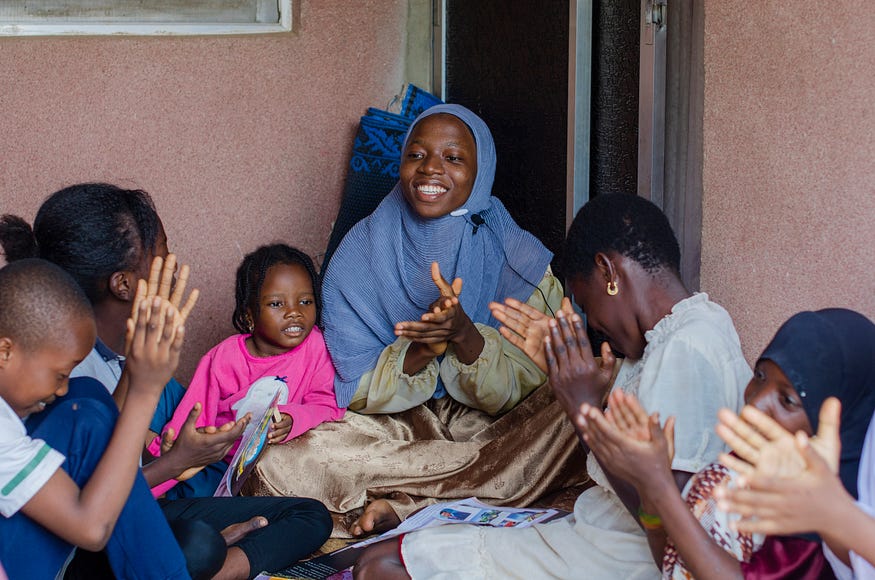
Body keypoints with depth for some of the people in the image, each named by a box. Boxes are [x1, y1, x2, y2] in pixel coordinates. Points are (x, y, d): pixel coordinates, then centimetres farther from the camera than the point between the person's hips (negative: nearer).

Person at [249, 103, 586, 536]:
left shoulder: (521, 258, -3)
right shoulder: (360, 254, -2)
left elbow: (516, 394, -8)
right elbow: (360, 394, -5)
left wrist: (464, 335, -26)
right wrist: (421, 349, -24)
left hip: (491, 427, 1)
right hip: (394, 431, -1)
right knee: (279, 466, -29)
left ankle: (404, 503, -24)